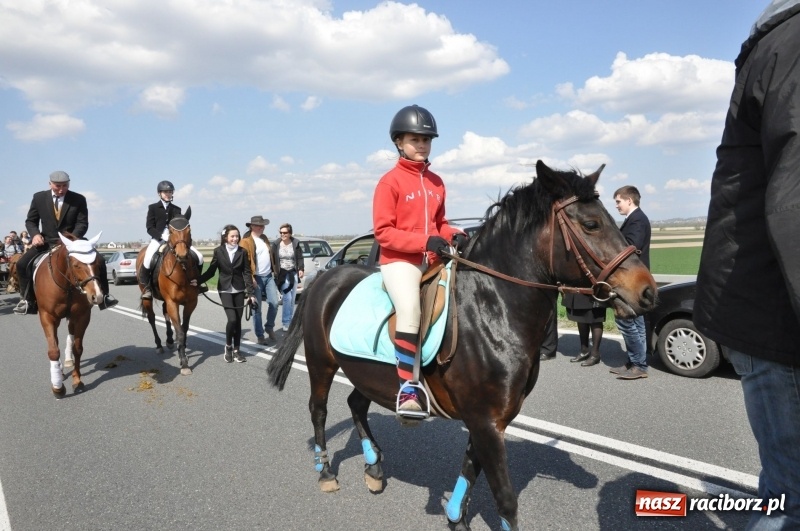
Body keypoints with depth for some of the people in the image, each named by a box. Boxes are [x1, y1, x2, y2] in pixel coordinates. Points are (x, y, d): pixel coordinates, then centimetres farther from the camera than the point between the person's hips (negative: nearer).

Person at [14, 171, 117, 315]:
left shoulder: (79, 199, -5)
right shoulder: (39, 197, 1)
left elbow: (83, 224, -7)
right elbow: (30, 221, 9)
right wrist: (35, 234, -13)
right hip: (47, 242, 2)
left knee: (98, 261, -21)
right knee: (22, 264, -17)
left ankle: (103, 295, -3)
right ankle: (27, 298, 2)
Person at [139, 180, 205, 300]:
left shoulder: (176, 209, 14)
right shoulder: (153, 207, 6)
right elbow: (149, 227, -1)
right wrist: (162, 235, -17)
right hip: (158, 238, -3)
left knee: (199, 257, -12)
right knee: (148, 259, -33)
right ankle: (146, 287, -14)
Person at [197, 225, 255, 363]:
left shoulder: (242, 252, 0)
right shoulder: (218, 251, -2)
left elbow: (247, 273, -1)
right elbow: (211, 271, 2)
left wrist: (250, 293, -7)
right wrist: (198, 281, -13)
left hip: (239, 290, 2)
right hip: (225, 290, -2)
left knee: (238, 321, 5)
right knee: (232, 319, -13)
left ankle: (236, 350, 16)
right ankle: (228, 346, 11)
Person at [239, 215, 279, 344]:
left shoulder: (264, 238, 14)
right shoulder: (246, 241, -11)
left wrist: (274, 271, 15)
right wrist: (250, 278, -22)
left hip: (269, 276, 7)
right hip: (257, 278, -6)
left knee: (274, 303, 4)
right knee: (257, 308, 1)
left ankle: (270, 327, 25)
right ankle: (260, 335, 10)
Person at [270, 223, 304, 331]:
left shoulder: (295, 243, 2)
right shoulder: (276, 244, -1)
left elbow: (300, 258, 4)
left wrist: (301, 269, -8)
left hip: (293, 273, 3)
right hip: (282, 274, -3)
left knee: (292, 299, 10)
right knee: (287, 298, -10)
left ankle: (290, 321, 22)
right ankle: (286, 323, -1)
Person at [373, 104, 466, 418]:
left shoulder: (436, 182, 14)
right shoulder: (391, 181, -4)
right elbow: (382, 232, -10)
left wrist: (456, 235, 0)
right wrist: (424, 241, -21)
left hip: (433, 260, 7)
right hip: (399, 260, -7)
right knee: (410, 309, -31)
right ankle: (407, 390, -25)